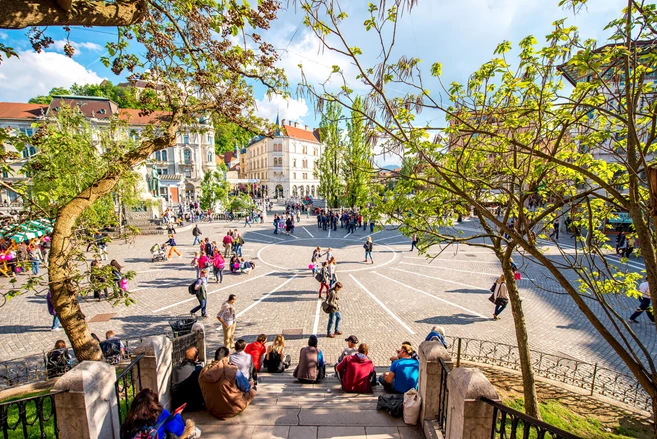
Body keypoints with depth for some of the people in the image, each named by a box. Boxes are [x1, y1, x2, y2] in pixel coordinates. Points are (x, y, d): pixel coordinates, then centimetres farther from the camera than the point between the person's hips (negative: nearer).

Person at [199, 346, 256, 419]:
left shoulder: (204, 371, -14)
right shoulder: (233, 371, -27)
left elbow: (203, 391, 5)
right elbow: (246, 387, -10)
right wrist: (250, 384, 13)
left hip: (211, 410, 5)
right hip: (230, 411, -5)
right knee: (252, 391, 15)